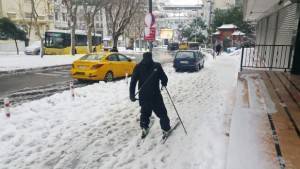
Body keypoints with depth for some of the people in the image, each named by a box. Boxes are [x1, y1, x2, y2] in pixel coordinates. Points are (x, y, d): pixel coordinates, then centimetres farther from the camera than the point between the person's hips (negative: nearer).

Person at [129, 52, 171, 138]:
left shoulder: (138, 67, 2)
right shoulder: (156, 66, -6)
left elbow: (133, 81, -3)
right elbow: (164, 79, -3)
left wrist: (132, 94, -2)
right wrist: (164, 83, 20)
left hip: (143, 96, 3)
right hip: (155, 95, -3)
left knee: (144, 112, 24)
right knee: (162, 112, 12)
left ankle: (144, 128, 20)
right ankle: (166, 130, 15)